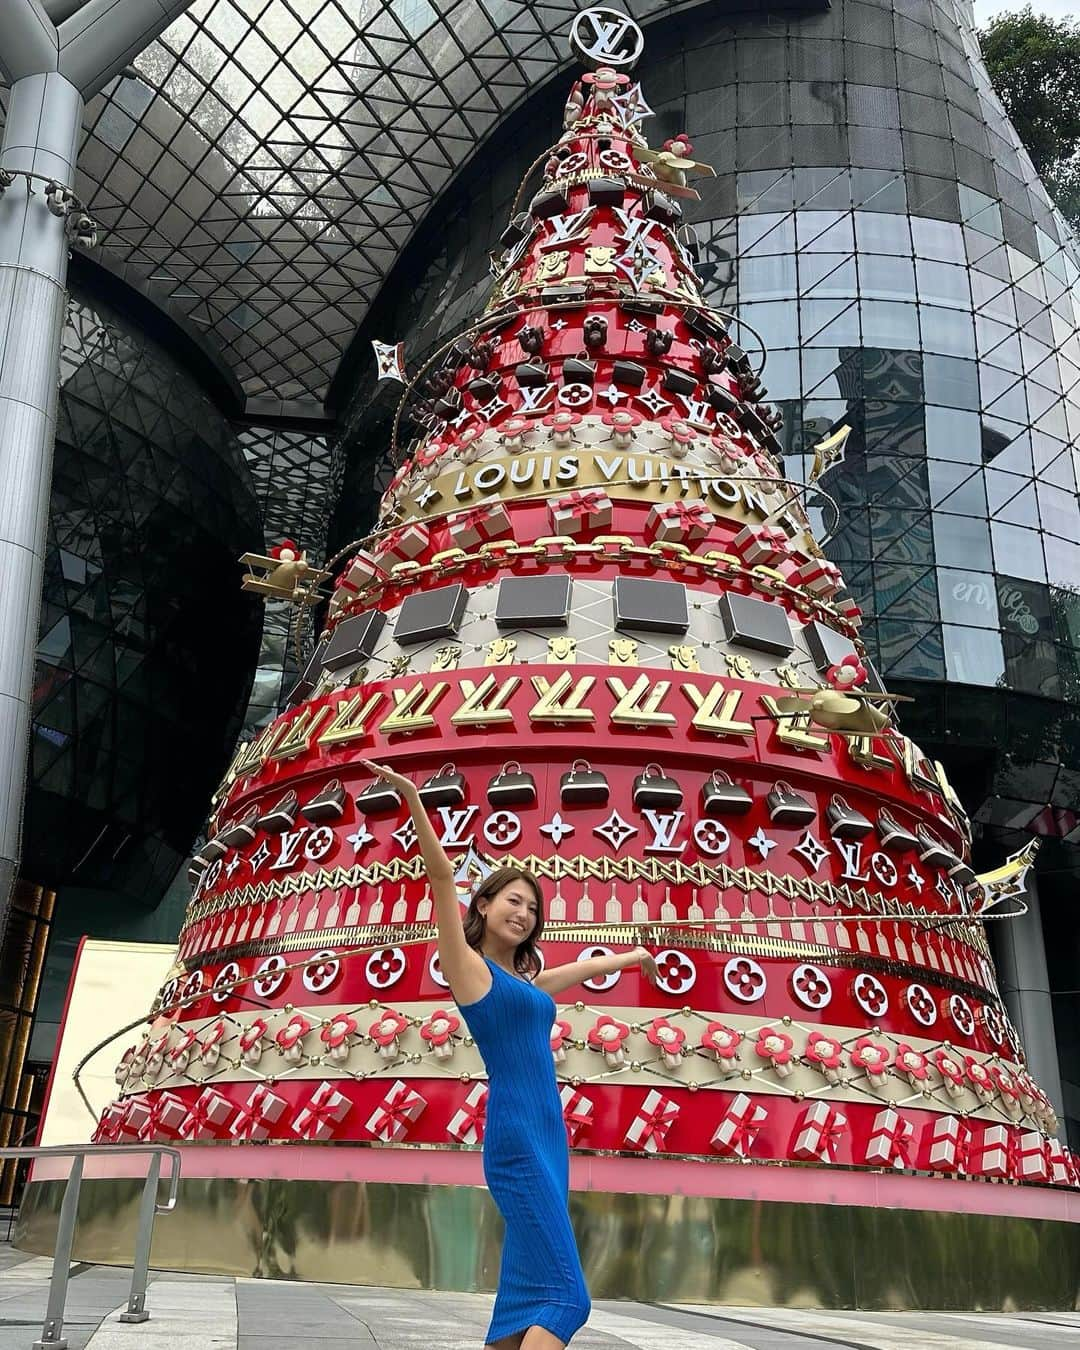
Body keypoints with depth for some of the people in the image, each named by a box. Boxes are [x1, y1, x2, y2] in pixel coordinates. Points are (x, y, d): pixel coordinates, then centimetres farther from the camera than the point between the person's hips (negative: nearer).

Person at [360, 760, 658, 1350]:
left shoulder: (524, 979, 18)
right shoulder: (469, 966, -2)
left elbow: (585, 967, 36)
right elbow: (443, 878, -11)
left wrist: (635, 956, 51)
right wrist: (412, 800, -19)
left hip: (546, 1137, 8)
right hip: (516, 1139, -8)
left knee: (523, 1298, 6)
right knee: (565, 1295, -13)